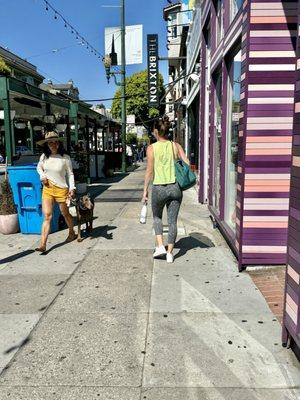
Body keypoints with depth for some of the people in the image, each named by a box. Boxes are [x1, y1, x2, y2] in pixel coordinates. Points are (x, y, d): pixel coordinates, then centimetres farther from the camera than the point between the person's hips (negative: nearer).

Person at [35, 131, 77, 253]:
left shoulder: (65, 158, -8)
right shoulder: (44, 156, 2)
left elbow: (70, 174, -3)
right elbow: (39, 167, 20)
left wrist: (72, 188, -14)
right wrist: (42, 176, 0)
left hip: (61, 189, -2)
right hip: (47, 189, 3)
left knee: (65, 213, 15)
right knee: (47, 216, -4)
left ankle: (72, 233, 41)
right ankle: (43, 245, -7)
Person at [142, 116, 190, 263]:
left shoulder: (152, 148, -5)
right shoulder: (175, 146, 3)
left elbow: (150, 171, -6)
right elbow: (187, 164, -5)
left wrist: (145, 191, 0)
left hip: (159, 188, -2)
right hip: (175, 187, 2)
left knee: (157, 217, 23)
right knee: (172, 221, 11)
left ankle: (160, 246, 13)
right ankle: (170, 253, 17)